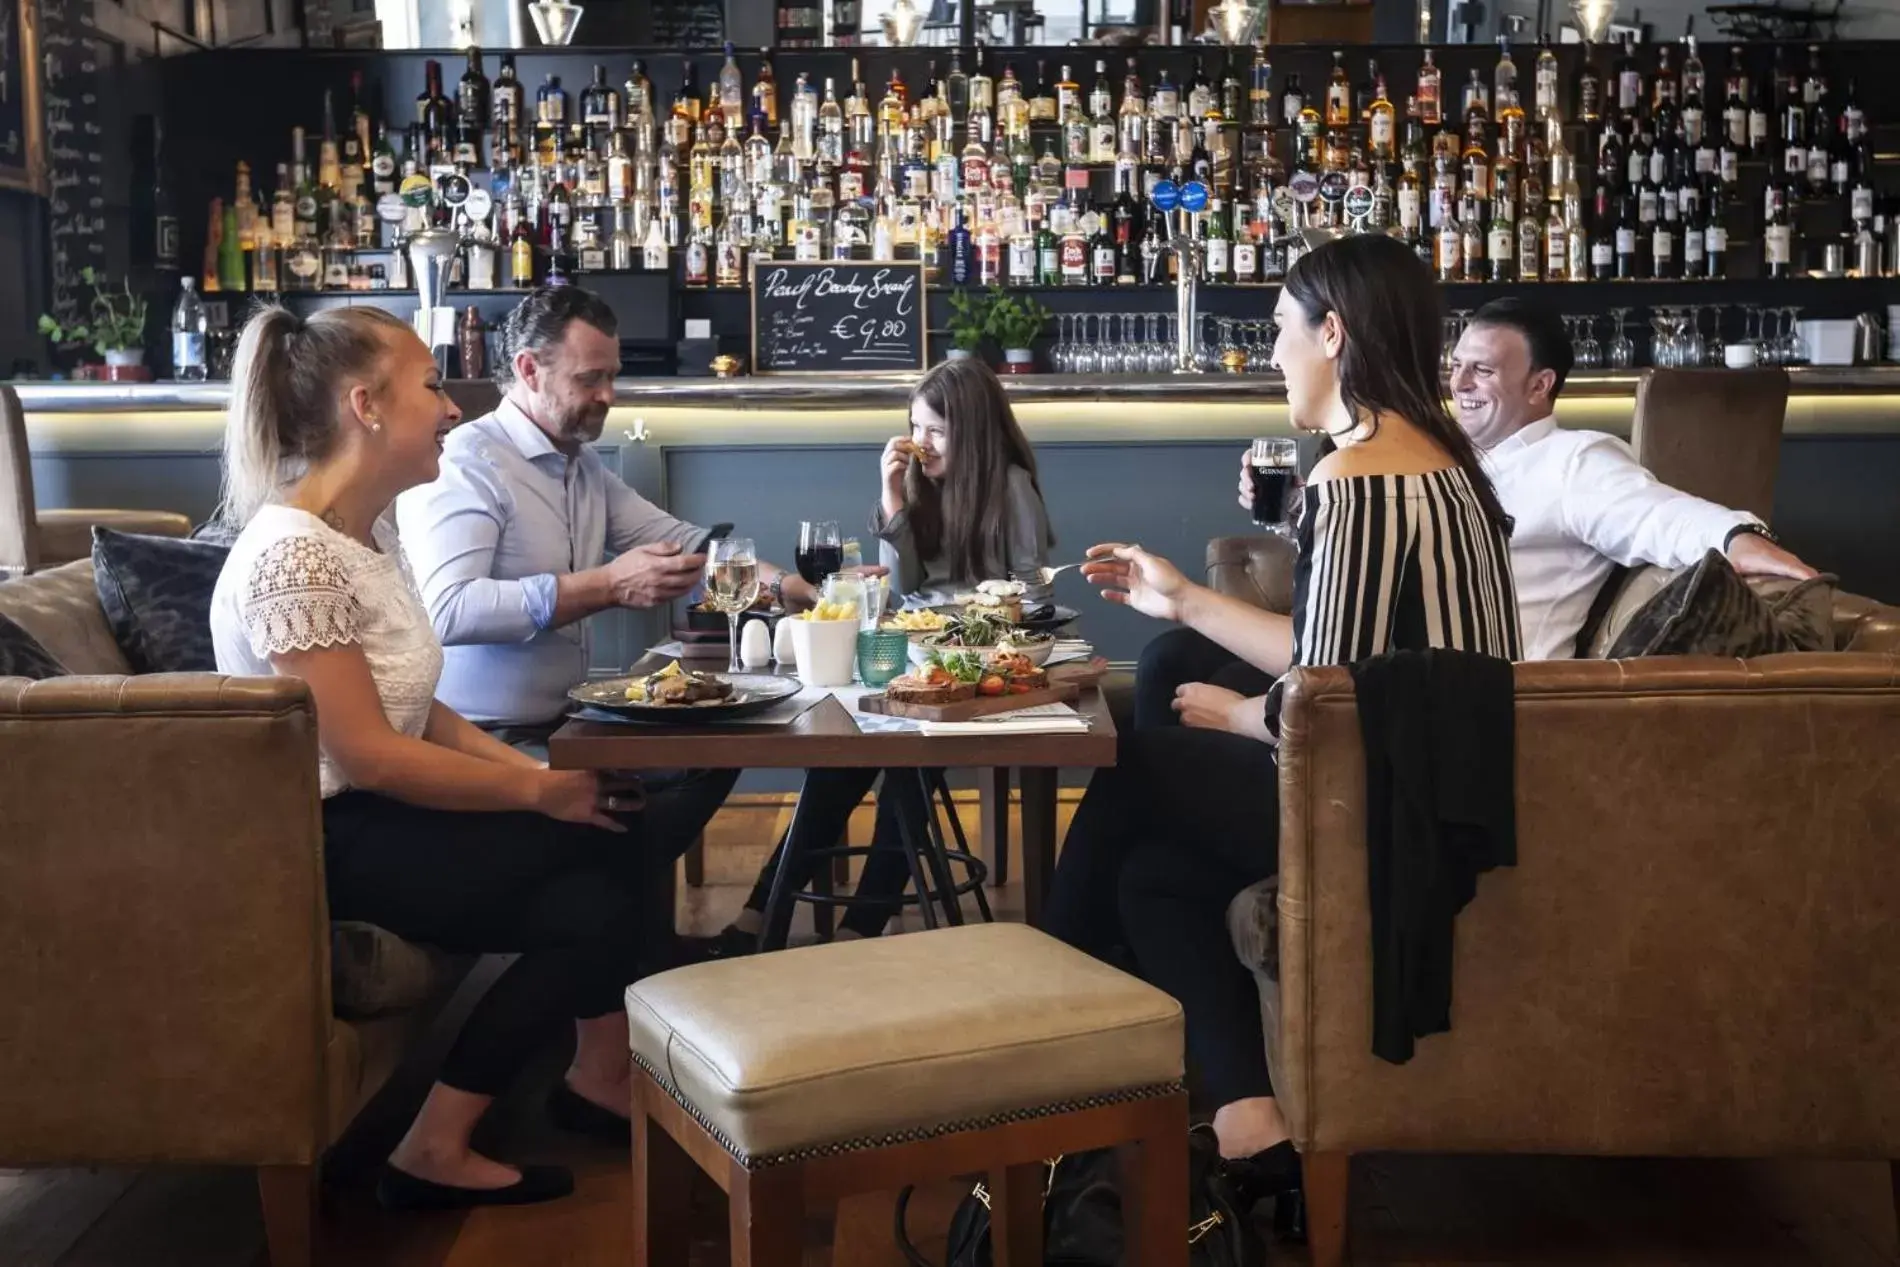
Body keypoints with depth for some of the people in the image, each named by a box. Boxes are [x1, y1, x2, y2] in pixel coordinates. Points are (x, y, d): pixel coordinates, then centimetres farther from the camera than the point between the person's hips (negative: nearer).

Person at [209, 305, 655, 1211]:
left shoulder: (371, 526, 8)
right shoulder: (293, 557, -22)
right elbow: (369, 758, -23)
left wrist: (531, 766, -2)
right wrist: (538, 790, -15)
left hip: (378, 815, 9)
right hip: (325, 844, -8)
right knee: (598, 857, -13)